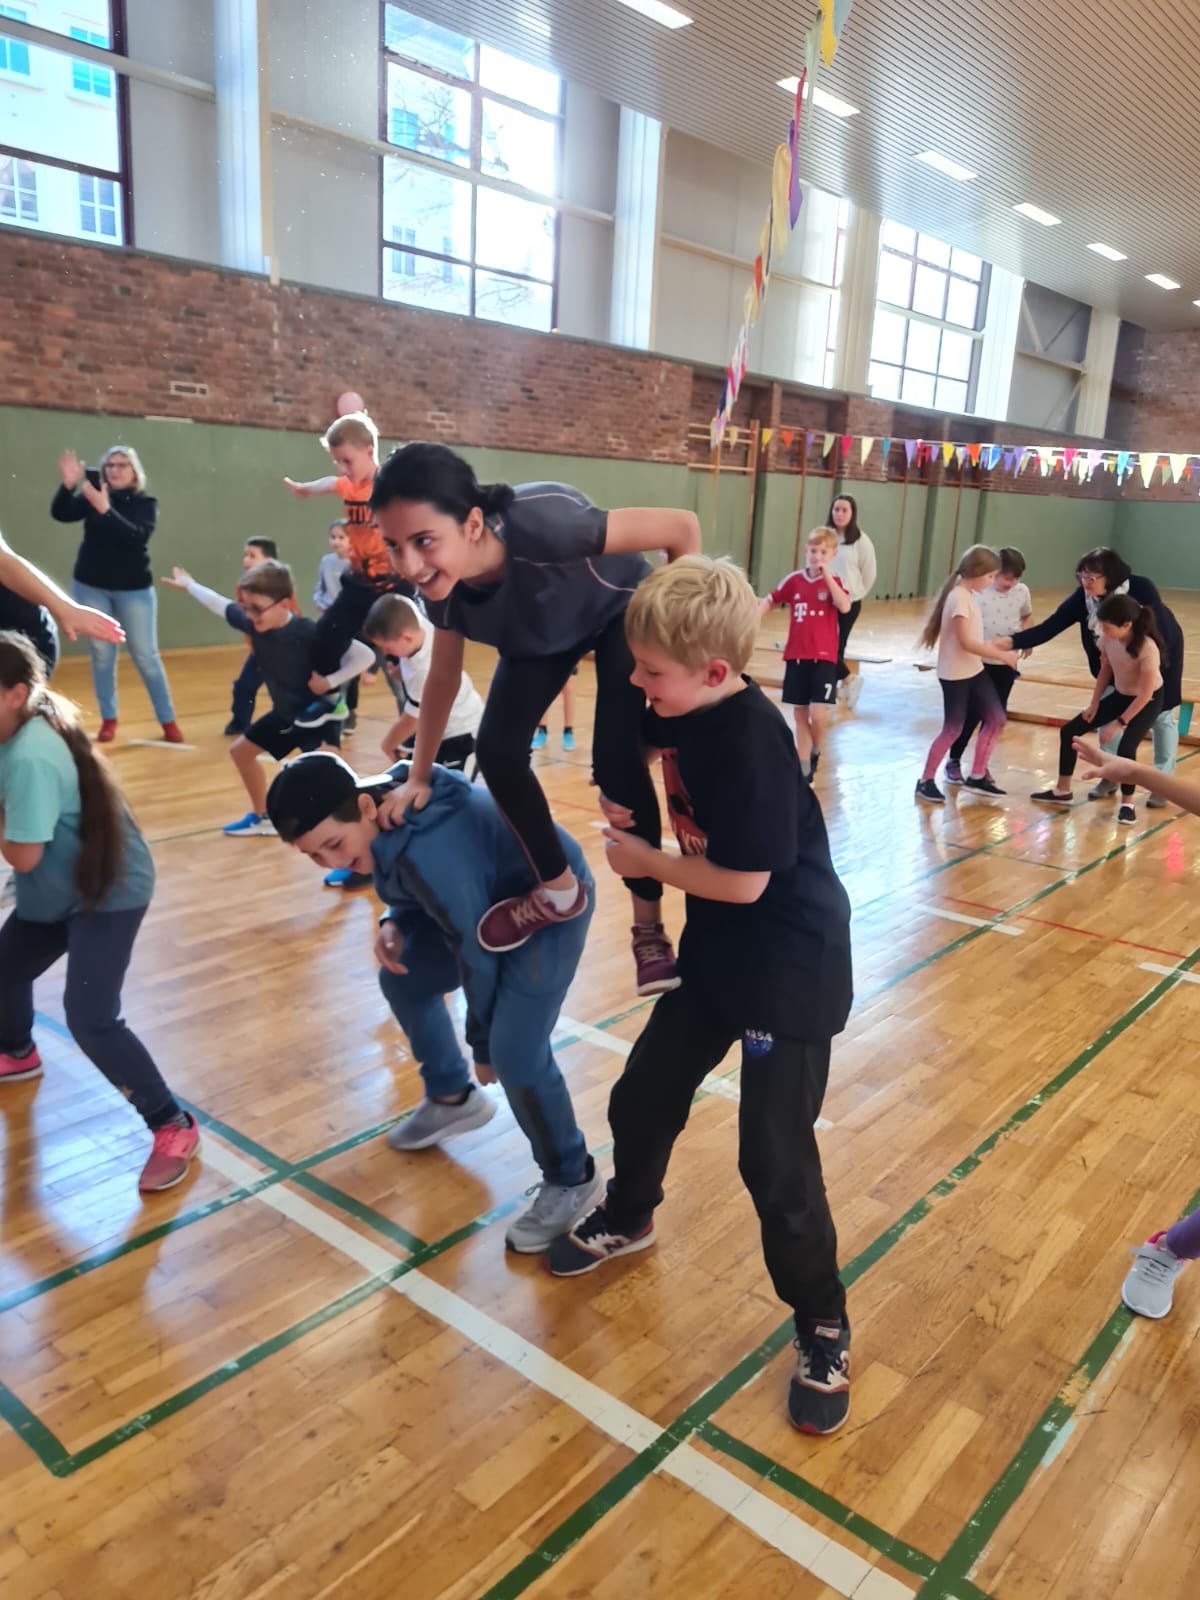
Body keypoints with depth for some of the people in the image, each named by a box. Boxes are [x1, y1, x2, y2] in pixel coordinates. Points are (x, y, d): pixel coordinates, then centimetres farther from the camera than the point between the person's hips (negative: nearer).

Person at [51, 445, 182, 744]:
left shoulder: (145, 503, -5)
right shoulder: (92, 495, 1)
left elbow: (137, 536, -23)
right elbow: (60, 514, -13)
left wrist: (105, 510, -33)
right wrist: (68, 485, -29)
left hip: (134, 589, -2)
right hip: (90, 586, 2)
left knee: (146, 656, 1)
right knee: (101, 654, 6)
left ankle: (168, 721, 9)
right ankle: (108, 719, 15)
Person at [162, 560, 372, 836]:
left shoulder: (309, 633, -33)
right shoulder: (252, 623, -13)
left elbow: (365, 655, -34)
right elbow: (220, 605, 9)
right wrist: (189, 585, 24)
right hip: (284, 713, 8)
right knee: (240, 750, 22)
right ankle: (262, 817, 38)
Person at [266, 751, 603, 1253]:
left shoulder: (428, 850, -38)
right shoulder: (387, 805, -11)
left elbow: (477, 952, -25)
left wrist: (482, 1043, -10)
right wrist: (394, 924, -13)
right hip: (494, 896, 10)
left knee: (515, 1053, -18)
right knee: (403, 979, 17)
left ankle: (571, 1181, 7)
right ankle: (453, 1099, 39)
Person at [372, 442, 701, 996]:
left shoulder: (541, 524, -45)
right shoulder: (441, 584, -26)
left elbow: (682, 526, -37)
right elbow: (443, 679, -8)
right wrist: (418, 778, -8)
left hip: (620, 610, -4)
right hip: (540, 634, 5)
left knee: (615, 760, -18)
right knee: (497, 752, -10)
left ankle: (648, 925, -1)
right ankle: (557, 890, 12)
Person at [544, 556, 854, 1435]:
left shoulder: (751, 743, -28)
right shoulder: (683, 711, -4)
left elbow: (744, 881, -26)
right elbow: (636, 744, 19)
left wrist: (644, 860, -13)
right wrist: (620, 796, 0)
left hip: (789, 969, -8)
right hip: (718, 951, 8)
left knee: (776, 1158, -1)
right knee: (643, 1097, 19)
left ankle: (823, 1328, 23)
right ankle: (627, 1218, 47)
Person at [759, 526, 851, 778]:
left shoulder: (836, 582, -2)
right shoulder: (794, 580, 3)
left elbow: (845, 607, -20)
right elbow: (769, 601, 12)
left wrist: (827, 575, -20)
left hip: (824, 657, -2)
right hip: (796, 656, 3)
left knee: (818, 714, -13)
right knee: (800, 713, 7)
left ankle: (815, 752, 17)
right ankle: (804, 766, 18)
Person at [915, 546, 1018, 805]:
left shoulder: (969, 595, 10)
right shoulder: (959, 598, -19)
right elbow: (966, 642, -23)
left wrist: (991, 645, 1)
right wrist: (1001, 655, -16)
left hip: (973, 670, 9)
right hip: (955, 674, -9)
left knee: (996, 718, 8)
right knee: (952, 730, -3)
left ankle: (977, 776, 18)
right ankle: (925, 781, 10)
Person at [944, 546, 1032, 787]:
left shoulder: (1022, 592, 1)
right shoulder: (978, 592, -15)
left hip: (1006, 664, 4)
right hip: (979, 661, -4)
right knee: (972, 714, -1)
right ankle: (954, 760, 15)